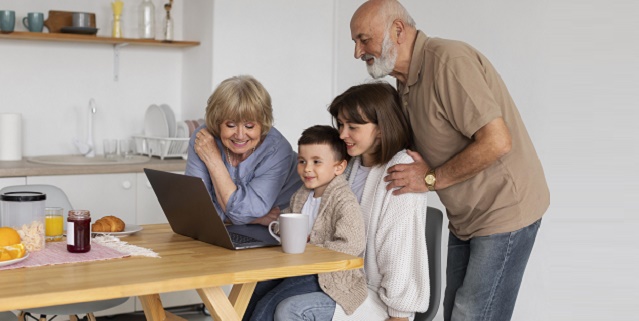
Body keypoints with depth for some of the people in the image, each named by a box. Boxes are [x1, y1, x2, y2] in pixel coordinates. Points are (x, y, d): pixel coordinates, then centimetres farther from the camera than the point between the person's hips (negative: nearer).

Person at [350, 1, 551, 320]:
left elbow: (497, 141, -28)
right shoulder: (406, 80, 8)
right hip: (465, 216, 9)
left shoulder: (448, 61, -22)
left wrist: (432, 179, -20)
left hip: (505, 209, -9)